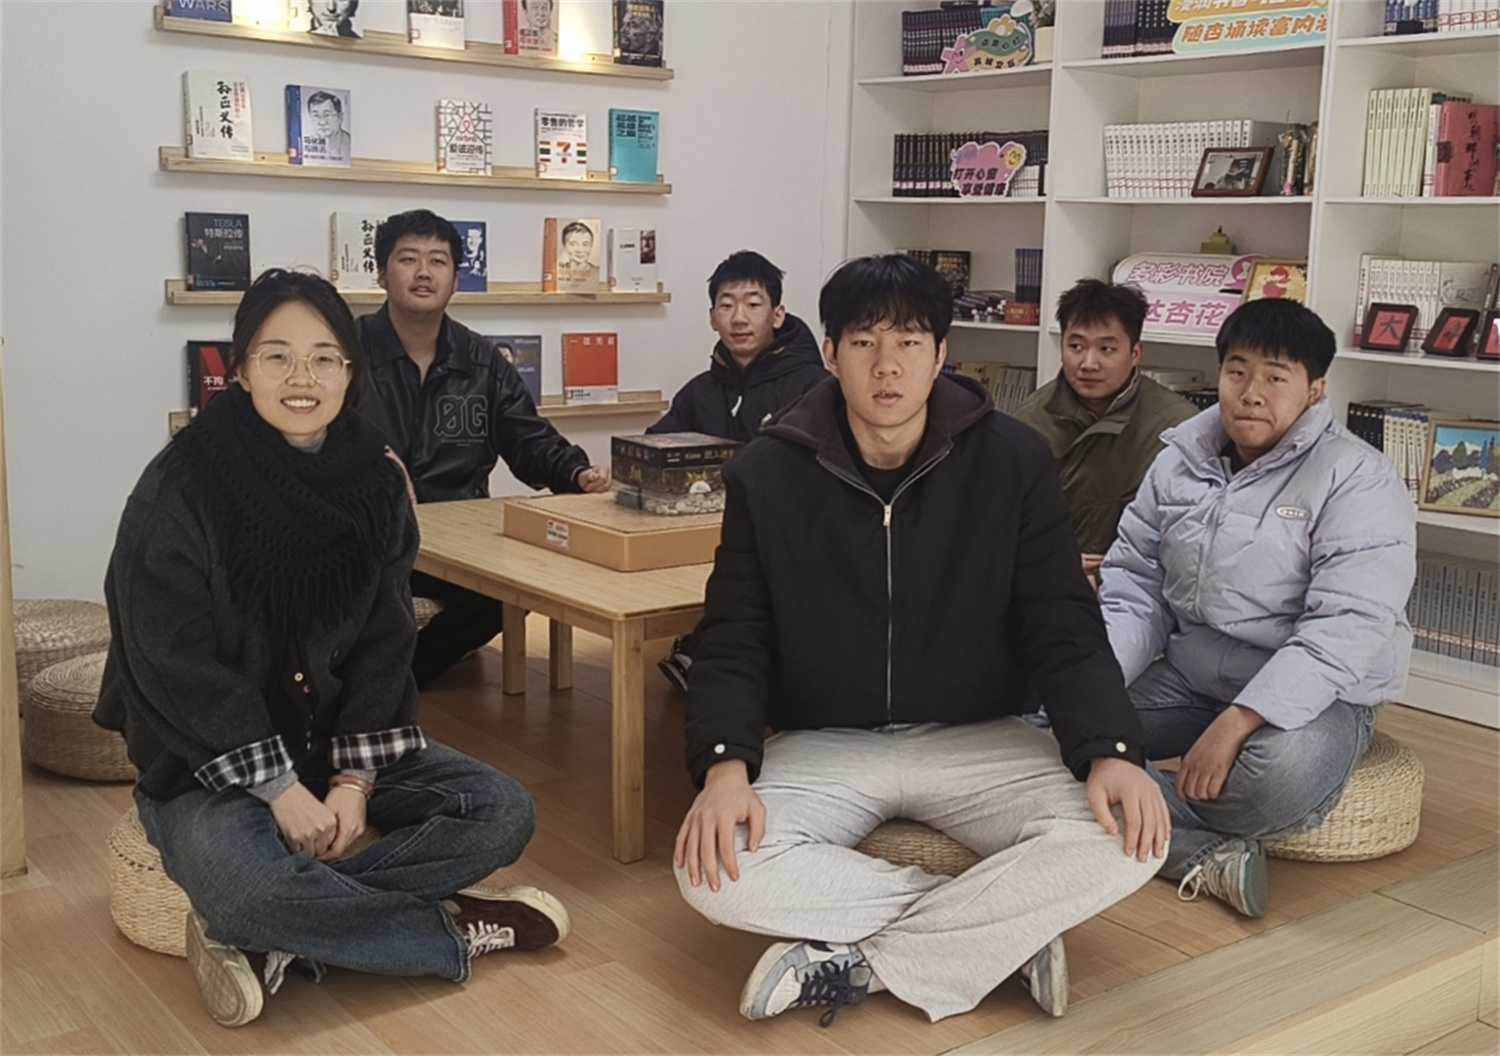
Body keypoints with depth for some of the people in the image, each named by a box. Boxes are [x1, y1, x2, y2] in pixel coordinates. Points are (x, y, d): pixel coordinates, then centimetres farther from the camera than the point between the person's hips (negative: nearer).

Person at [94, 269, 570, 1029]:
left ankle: (276, 944, -17)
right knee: (237, 879, -35)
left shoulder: (372, 482, -2)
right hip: (213, 758, -5)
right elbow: (173, 666, -18)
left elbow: (384, 644, -1)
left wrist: (355, 778, -13)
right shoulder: (181, 489, -16)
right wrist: (278, 786, -21)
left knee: (502, 812, -12)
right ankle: (452, 930, -13)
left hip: (336, 739, 5)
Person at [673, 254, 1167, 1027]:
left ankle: (856, 959, -17)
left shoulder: (1012, 461, -6)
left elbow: (1063, 629, -5)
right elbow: (735, 642, -3)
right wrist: (726, 766, -22)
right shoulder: (769, 472, -5)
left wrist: (1108, 752, -23)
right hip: (824, 743, 0)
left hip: (975, 738, 0)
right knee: (714, 871, -29)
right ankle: (1001, 927, -16)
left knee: (1126, 841, -26)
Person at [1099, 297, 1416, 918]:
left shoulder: (1359, 482, -12)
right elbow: (1135, 590, 7)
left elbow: (1347, 629, -22)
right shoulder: (1180, 461, 7)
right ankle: (1207, 853, -22)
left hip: (1312, 697, -5)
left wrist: (1237, 722, -32)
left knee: (1285, 772, -39)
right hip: (1187, 679, 5)